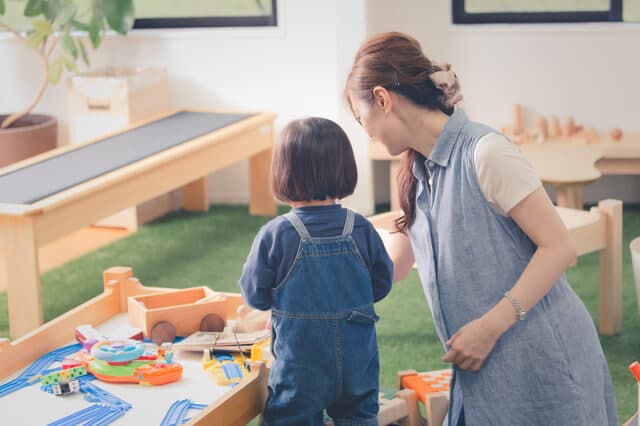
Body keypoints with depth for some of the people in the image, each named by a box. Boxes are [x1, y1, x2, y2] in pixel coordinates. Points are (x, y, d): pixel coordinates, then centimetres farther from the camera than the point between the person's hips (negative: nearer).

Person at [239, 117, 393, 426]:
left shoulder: (274, 236, -18)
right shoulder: (361, 230, -8)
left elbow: (255, 296, -8)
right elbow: (381, 284, 4)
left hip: (300, 370, -3)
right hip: (358, 366, 3)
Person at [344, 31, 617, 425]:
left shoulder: (485, 153, -15)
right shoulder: (419, 173, 11)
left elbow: (560, 247, -17)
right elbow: (388, 267, 21)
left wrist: (490, 326, -21)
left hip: (540, 359, -8)